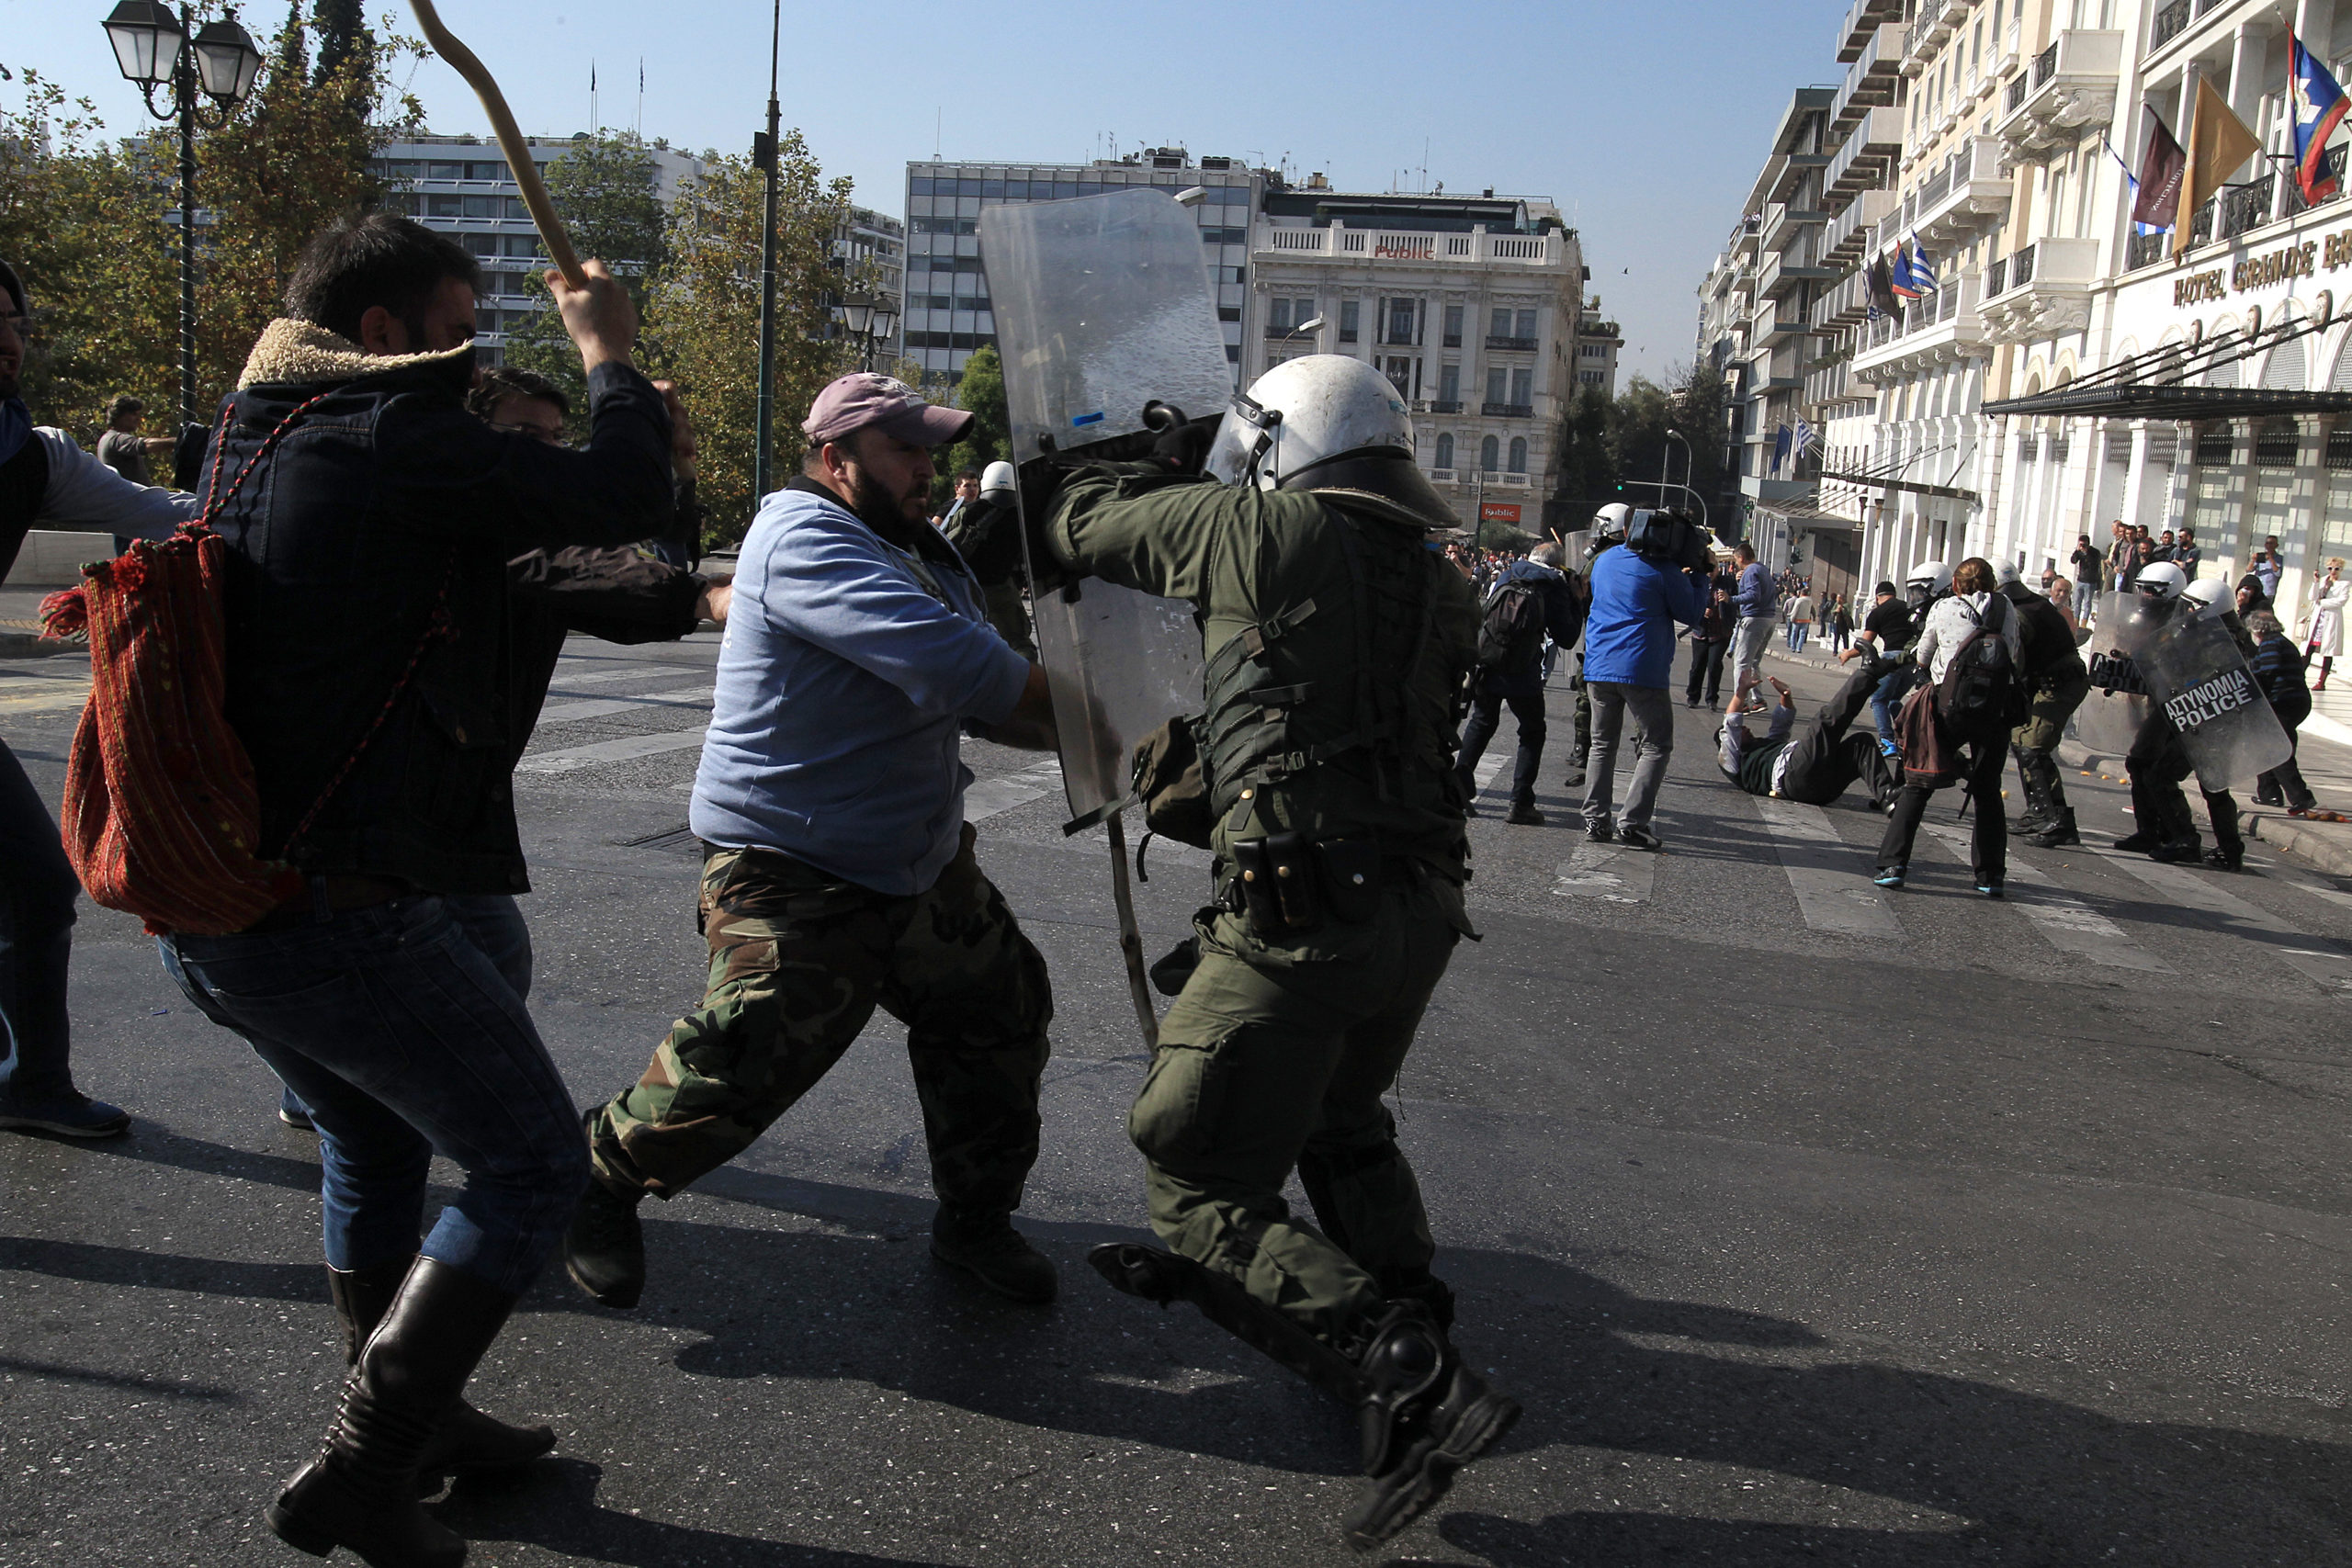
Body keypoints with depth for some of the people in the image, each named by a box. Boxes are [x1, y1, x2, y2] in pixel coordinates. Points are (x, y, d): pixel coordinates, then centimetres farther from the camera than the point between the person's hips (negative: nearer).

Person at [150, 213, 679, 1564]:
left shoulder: (249, 438, 14)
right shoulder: (398, 442, -15)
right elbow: (625, 499, -14)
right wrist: (609, 354, 4)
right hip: (342, 912, -10)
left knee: (375, 1139, 28)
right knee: (531, 1162, 4)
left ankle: (412, 1419, 41)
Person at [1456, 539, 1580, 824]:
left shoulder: (1506, 575, 7)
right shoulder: (1553, 587, -4)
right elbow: (1566, 638, -1)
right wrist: (1576, 603, 6)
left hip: (1486, 669, 3)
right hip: (1523, 677, -3)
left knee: (1480, 724, 21)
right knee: (1532, 733, 12)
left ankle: (1460, 787, 11)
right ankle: (1520, 803, 5)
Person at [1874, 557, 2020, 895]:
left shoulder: (1943, 608, 2)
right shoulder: (2007, 610, 6)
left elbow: (1922, 659, 10)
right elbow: (2018, 662, 7)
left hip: (1949, 705, -2)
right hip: (1994, 710, 2)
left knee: (1918, 787, 6)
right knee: (1987, 792, 15)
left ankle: (1893, 864, -1)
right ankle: (1990, 875, 15)